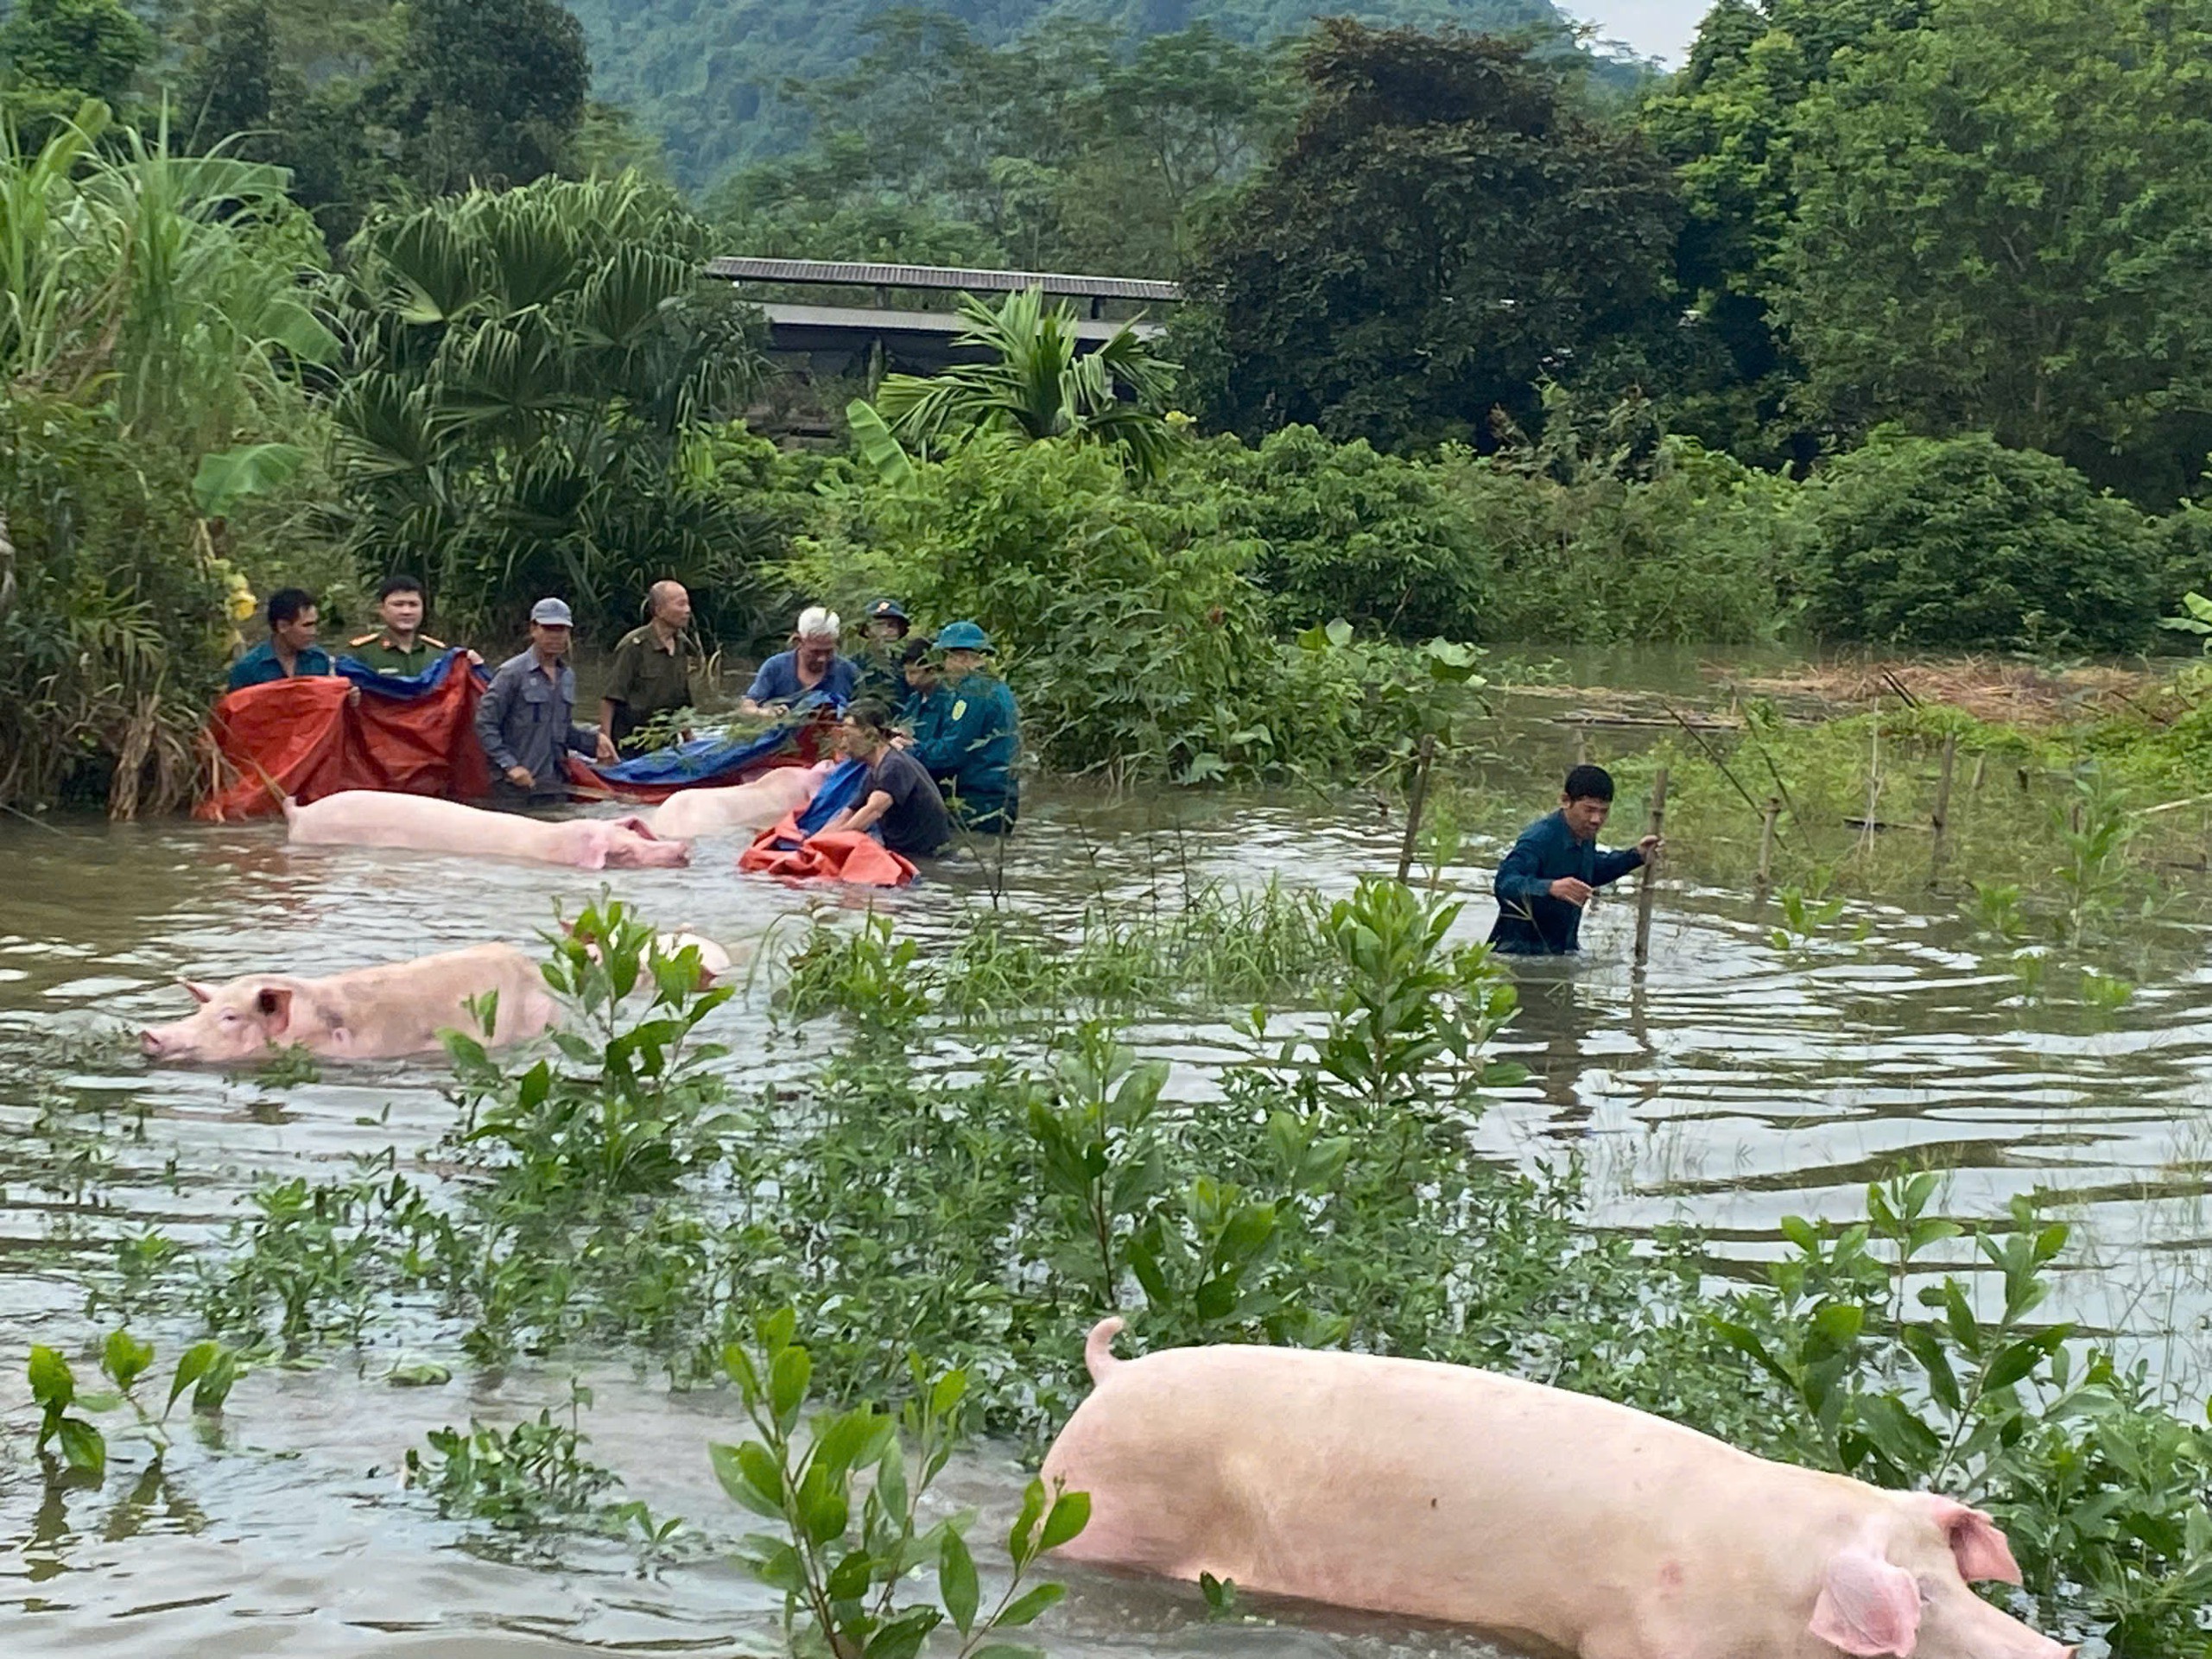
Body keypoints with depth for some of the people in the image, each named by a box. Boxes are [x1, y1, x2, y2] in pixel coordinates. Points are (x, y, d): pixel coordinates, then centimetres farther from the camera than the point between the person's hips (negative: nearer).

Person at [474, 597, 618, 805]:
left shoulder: (567, 676, 15)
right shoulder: (512, 673, -7)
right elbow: (485, 724, -9)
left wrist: (594, 740, 7)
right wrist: (510, 765, -15)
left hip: (555, 787, 7)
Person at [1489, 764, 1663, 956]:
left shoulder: (1586, 836, 5)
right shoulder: (1539, 838, -23)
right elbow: (1505, 882, -36)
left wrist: (1636, 857, 17)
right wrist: (1550, 888, -52)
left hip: (1564, 949, 8)